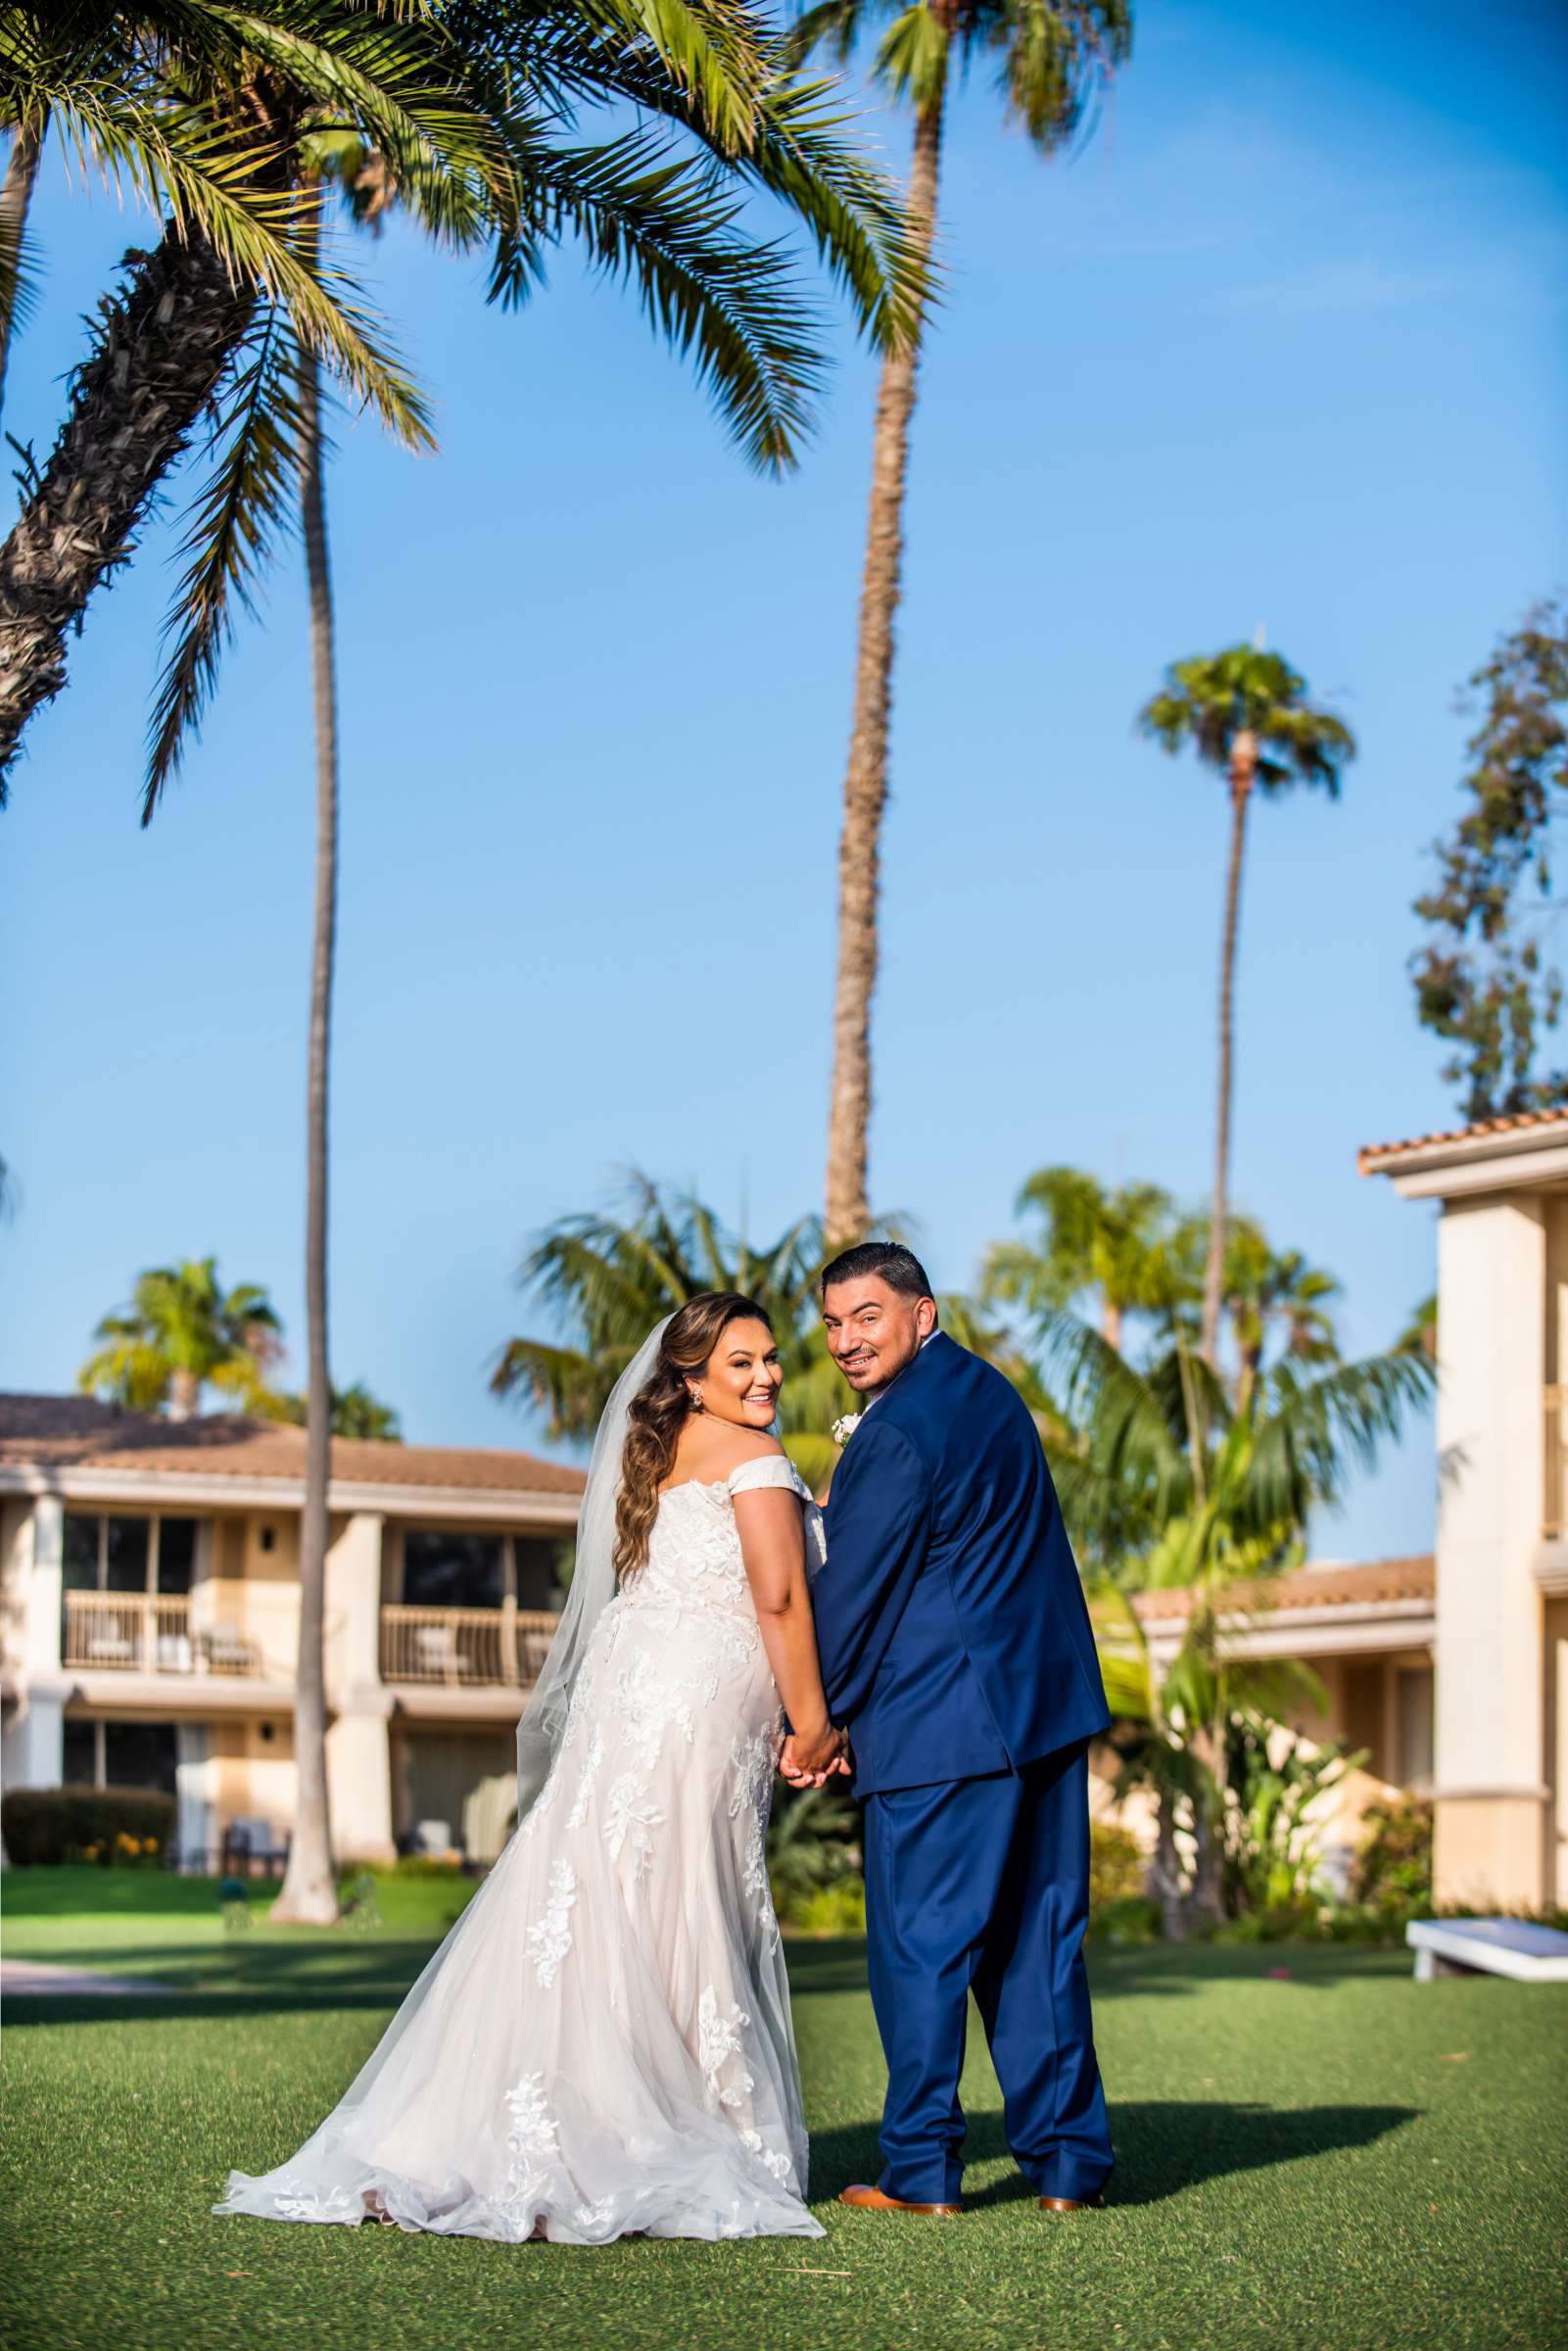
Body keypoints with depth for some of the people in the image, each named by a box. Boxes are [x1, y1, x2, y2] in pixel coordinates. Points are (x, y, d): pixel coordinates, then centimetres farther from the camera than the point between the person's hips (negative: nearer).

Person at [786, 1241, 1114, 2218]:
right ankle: (1068, 2162, 11)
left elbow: (854, 1589, -9)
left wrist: (820, 1721, 2)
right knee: (1042, 1934, 10)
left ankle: (922, 2172, 5)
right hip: (1049, 1703, 8)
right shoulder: (991, 1390, 13)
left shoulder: (897, 1434, -14)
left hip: (942, 1723, -8)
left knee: (920, 1941, 1)